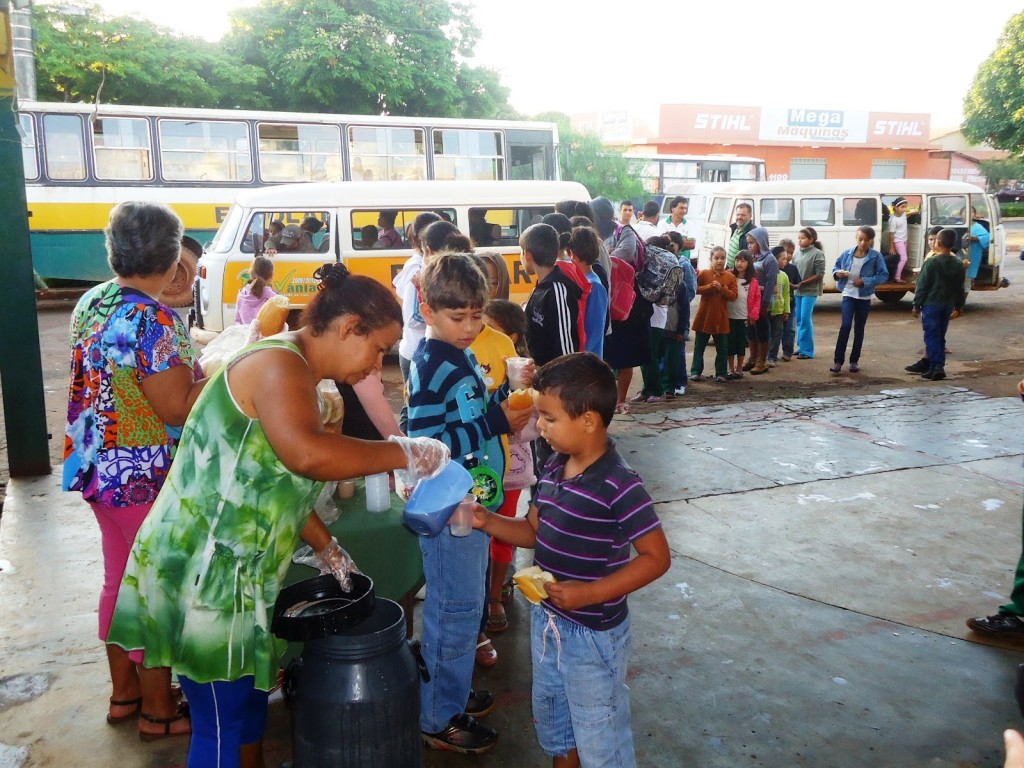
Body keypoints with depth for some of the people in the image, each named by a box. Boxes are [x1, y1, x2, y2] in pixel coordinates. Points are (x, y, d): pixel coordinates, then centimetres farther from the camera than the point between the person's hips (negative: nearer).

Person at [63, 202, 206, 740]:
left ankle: (123, 693, 37)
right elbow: (179, 410, -24)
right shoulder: (154, 321, -23)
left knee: (119, 581, 20)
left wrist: (186, 358, 14)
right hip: (146, 480, -9)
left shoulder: (91, 302, 4)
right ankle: (157, 712, 22)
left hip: (99, 468, 9)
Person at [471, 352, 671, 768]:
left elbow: (656, 557, -22)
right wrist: (489, 522, -8)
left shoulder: (620, 486, -26)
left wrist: (590, 594, -28)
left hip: (594, 634, -8)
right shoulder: (554, 468, -2)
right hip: (546, 621, 8)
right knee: (552, 722, 29)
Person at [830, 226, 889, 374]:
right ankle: (838, 361, -9)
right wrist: (838, 273, -12)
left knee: (859, 328, 9)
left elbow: (884, 275, -8)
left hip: (864, 297, 0)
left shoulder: (876, 256, -6)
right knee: (846, 325, -12)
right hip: (848, 294, 0)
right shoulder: (847, 253, 0)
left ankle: (854, 361, 19)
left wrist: (865, 281, -19)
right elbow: (836, 267, 11)